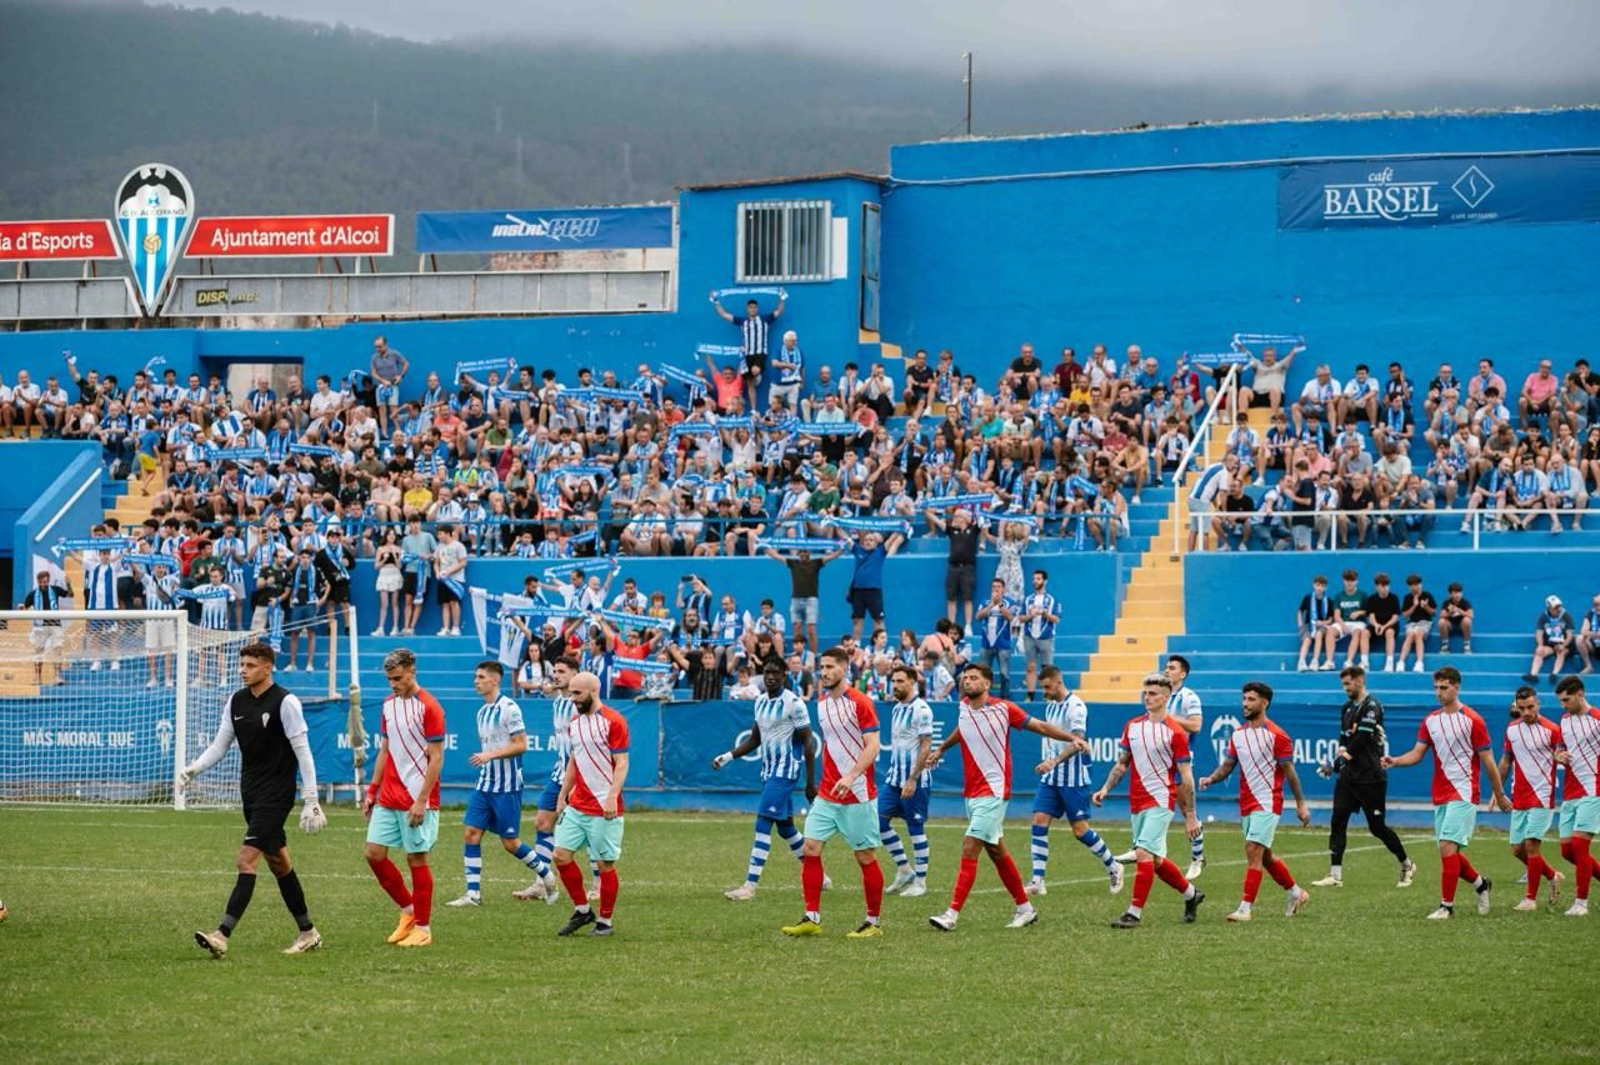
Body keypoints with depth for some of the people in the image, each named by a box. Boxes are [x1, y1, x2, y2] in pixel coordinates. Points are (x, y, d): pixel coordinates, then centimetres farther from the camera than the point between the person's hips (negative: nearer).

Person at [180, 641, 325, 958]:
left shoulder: (285, 702, -12)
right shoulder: (236, 701, 8)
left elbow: (302, 751, -13)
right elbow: (220, 744, 14)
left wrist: (311, 800, -15)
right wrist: (193, 769, -3)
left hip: (276, 795, -8)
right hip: (251, 793, 8)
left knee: (246, 861, -16)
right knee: (278, 862, 13)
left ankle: (223, 936, -22)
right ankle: (308, 933, 23)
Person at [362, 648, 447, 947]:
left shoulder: (428, 707, -11)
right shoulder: (389, 704, 11)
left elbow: (436, 759, -12)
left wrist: (421, 801, -17)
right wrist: (372, 791, 12)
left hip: (417, 801, -7)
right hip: (387, 799, 7)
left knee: (416, 859, -2)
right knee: (374, 853, 1)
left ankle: (423, 928, 8)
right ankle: (408, 910, 17)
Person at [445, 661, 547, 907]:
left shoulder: (509, 708, -13)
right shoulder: (482, 712, 13)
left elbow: (521, 745, -17)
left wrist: (490, 755, -22)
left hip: (507, 786, -8)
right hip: (485, 783, 8)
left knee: (510, 843, -2)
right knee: (470, 833, -4)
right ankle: (473, 894, -2)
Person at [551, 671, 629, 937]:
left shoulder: (613, 721, -10)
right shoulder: (574, 723, 12)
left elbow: (621, 764, -13)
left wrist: (612, 797, -24)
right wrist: (562, 797, 19)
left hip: (604, 809, -7)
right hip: (576, 806, 7)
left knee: (605, 864, 0)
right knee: (561, 855, 0)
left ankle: (604, 921, 10)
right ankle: (582, 910, 14)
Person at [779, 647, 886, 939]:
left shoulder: (859, 702, -11)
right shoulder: (822, 703, 11)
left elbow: (873, 745, -16)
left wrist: (851, 776, -27)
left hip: (857, 794, -7)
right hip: (826, 794, 7)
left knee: (866, 857, 1)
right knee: (810, 849, -3)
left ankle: (873, 922, 10)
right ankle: (812, 918, 1)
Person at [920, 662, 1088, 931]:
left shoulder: (1003, 708, -8)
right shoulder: (963, 708, 7)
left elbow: (1040, 726, 0)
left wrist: (1072, 738, -8)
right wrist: (940, 750, 38)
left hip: (994, 791, -7)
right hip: (971, 793, 7)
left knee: (969, 848, -15)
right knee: (997, 852, 13)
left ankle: (952, 914, -19)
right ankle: (1025, 907, 26)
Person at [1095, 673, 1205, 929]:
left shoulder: (1175, 732, -9)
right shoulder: (1132, 726, 8)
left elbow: (1186, 778, -7)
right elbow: (1122, 764, 17)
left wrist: (1190, 816, -7)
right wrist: (1106, 788, 2)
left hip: (1160, 802, -7)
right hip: (1136, 803, 7)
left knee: (1144, 853, -17)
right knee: (1155, 860, 13)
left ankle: (1134, 912, -13)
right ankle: (1191, 893, 34)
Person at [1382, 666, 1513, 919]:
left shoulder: (1472, 720, -7)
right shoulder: (1430, 721, 10)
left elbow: (1488, 761, -3)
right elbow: (1418, 753, 7)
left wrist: (1499, 795, 2)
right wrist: (1395, 761, -13)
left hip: (1463, 795, -6)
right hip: (1440, 796, 6)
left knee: (1447, 847, -16)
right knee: (1449, 852, 9)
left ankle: (1447, 905, -11)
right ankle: (1480, 883, 33)